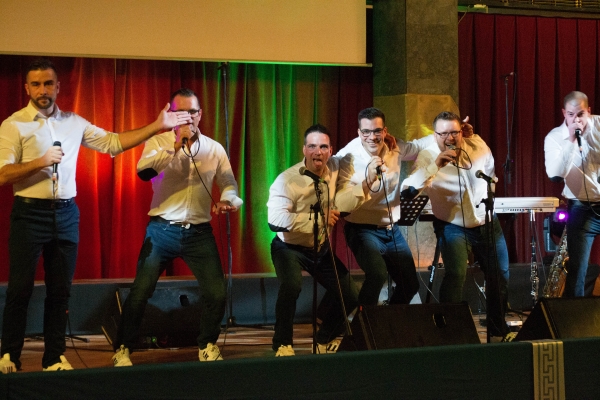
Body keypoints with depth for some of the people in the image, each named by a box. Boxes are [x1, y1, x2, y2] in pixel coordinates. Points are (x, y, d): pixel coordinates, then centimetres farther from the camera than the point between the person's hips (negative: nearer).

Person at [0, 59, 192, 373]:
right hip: (29, 214, -4)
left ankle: (54, 358, 14)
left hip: (66, 214, 4)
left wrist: (157, 127, 4)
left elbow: (113, 143, 11)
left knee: (60, 289, 7)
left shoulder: (74, 123, 11)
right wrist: (40, 162, -19)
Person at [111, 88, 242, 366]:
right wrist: (177, 145, -24)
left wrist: (227, 202, -13)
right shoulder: (158, 142, -1)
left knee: (217, 292, -1)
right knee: (140, 292, -5)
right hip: (162, 229, -2)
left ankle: (208, 346, 21)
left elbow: (229, 185, 10)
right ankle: (123, 349, 10)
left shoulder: (214, 149, 8)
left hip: (199, 232, 2)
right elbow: (144, 171, -20)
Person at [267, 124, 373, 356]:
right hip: (290, 248, -6)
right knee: (291, 285, -33)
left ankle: (325, 341, 30)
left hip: (321, 248, 6)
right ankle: (283, 344, -12)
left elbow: (341, 204, -8)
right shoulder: (288, 180, -25)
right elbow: (276, 220, -36)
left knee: (350, 296, 3)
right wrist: (319, 218, -31)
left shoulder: (334, 169, -5)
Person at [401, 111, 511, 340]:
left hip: (487, 223, 5)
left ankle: (498, 331, 29)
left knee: (500, 278, 11)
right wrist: (435, 166, -41)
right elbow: (408, 190, -33)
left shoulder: (478, 145, -7)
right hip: (453, 226, -4)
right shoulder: (427, 157, -18)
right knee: (456, 274, -25)